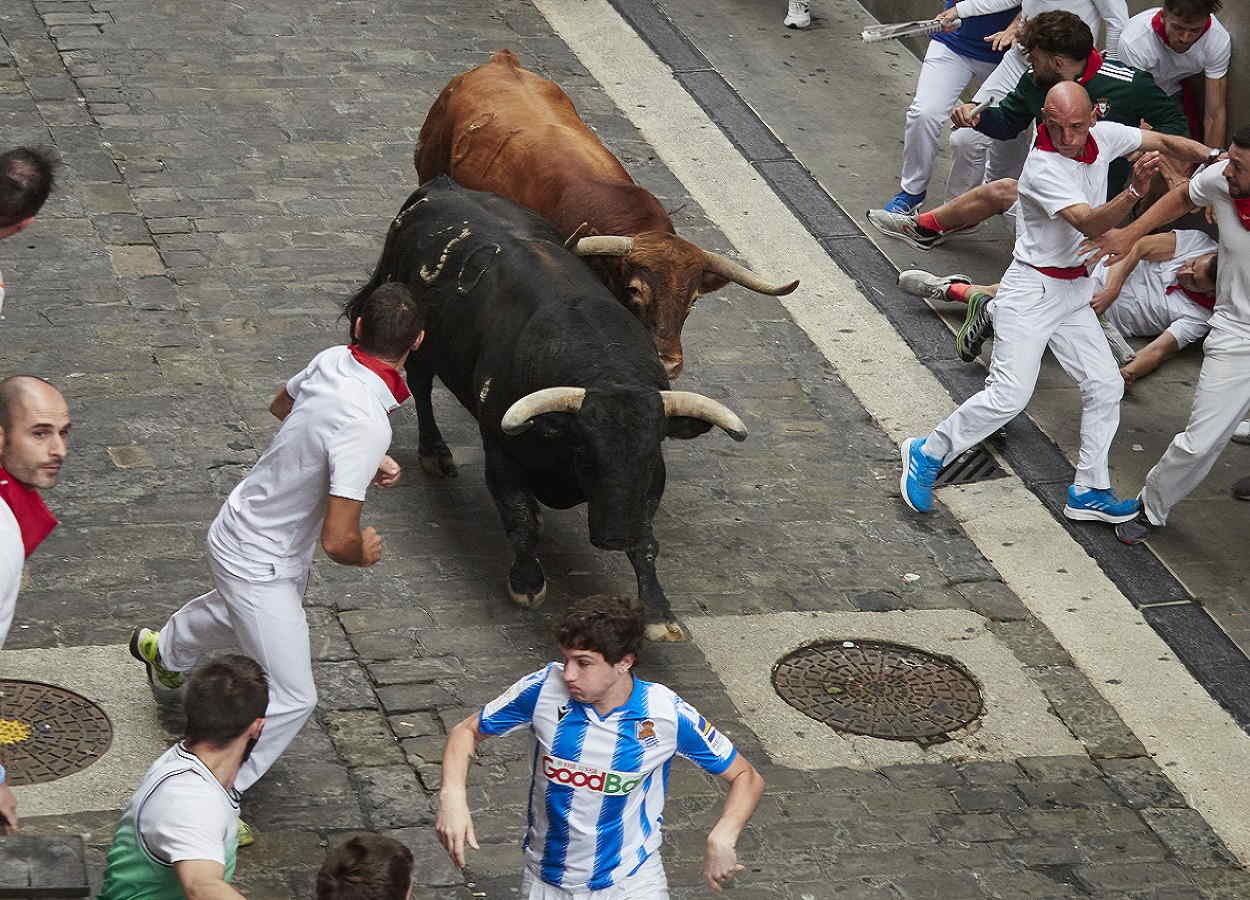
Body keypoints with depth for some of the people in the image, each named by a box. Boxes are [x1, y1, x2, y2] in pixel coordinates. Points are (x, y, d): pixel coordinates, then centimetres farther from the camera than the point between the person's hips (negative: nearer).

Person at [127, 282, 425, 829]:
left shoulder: (331, 362, -12)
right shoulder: (365, 427, -37)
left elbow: (281, 404, 13)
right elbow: (337, 541, -37)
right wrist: (363, 554, -12)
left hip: (240, 528, 9)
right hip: (260, 564, -9)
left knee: (247, 611, 40)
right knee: (291, 699, -1)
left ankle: (163, 651, 68)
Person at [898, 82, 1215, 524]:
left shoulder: (1103, 137, -3)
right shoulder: (1042, 168, -25)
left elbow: (1165, 142, 10)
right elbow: (1090, 223, -34)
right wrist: (1134, 189, -49)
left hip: (1073, 291, 8)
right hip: (1032, 291, -8)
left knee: (1105, 386, 6)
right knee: (1009, 396, -14)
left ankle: (1089, 491, 17)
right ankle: (927, 454, 4)